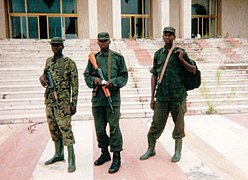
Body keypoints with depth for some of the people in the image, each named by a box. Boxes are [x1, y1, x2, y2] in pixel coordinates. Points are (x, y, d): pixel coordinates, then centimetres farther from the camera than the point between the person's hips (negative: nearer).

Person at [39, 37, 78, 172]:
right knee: (53, 128, 14)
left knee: (65, 129, -8)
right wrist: (42, 77, -1)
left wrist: (74, 103, -10)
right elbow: (44, 74, 26)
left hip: (62, 101, -6)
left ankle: (71, 159, 0)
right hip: (49, 100, 7)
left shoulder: (70, 63, -6)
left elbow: (75, 84, -6)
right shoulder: (48, 61, 12)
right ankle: (58, 154, 29)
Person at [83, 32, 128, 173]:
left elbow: (124, 76, 2)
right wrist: (93, 80, -8)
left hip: (113, 98, -4)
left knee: (114, 128, -5)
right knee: (100, 129, 12)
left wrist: (113, 82, -15)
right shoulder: (93, 58, 13)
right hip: (97, 98, 4)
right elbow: (86, 76, 13)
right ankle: (105, 153, 30)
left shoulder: (118, 57, 4)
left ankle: (117, 158, 5)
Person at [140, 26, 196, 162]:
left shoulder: (180, 53, 3)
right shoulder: (158, 54, 10)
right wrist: (152, 96, 7)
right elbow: (154, 76, 10)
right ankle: (151, 149, 22)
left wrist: (182, 60, -12)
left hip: (178, 96, -1)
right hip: (161, 96, 2)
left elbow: (193, 71, 4)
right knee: (156, 124, 6)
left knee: (179, 124, 8)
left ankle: (177, 151, 24)